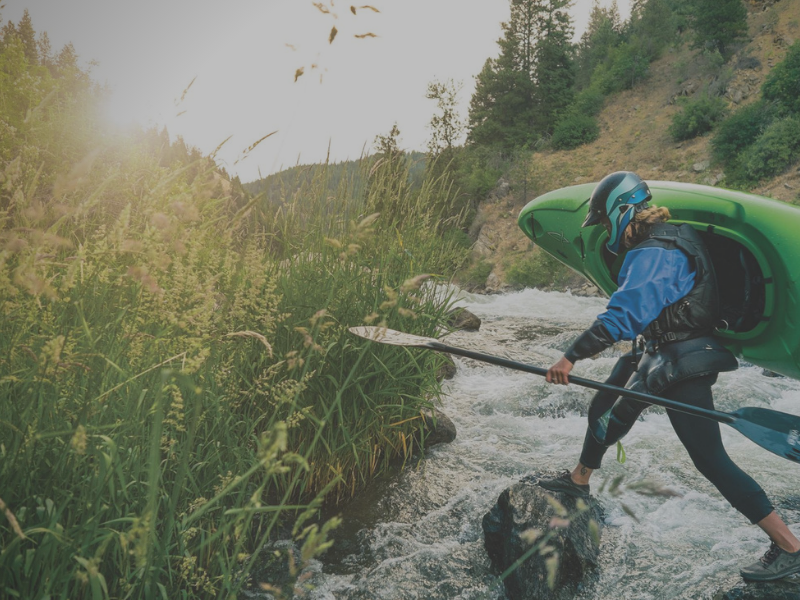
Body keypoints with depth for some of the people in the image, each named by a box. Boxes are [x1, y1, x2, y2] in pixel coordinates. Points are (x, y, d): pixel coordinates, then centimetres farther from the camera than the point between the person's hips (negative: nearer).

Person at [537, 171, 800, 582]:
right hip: (659, 352, 10)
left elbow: (623, 315, -35)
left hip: (682, 363, -10)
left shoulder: (652, 254, -24)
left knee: (710, 458, -6)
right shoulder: (671, 235, 7)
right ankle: (579, 480, 39)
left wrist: (571, 358, -36)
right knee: (603, 407, 19)